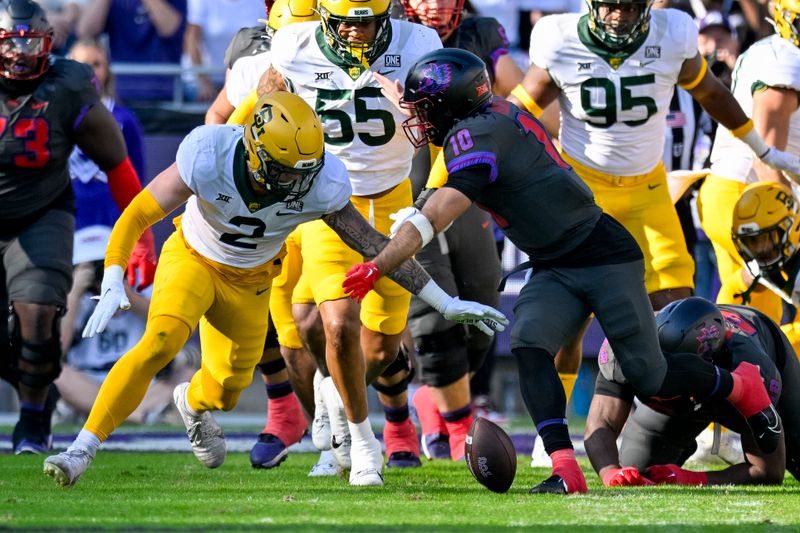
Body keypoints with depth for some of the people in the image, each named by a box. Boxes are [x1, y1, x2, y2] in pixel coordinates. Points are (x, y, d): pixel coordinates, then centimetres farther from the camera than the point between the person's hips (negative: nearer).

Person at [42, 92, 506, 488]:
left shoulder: (320, 187, -29)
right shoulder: (208, 160, -35)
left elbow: (377, 246, -17)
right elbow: (137, 217, -24)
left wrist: (446, 302, -15)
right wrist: (113, 283, -36)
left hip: (250, 281, 3)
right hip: (193, 258, -3)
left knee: (228, 389, 8)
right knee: (161, 344, -27)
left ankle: (193, 401, 47)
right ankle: (83, 448, -21)